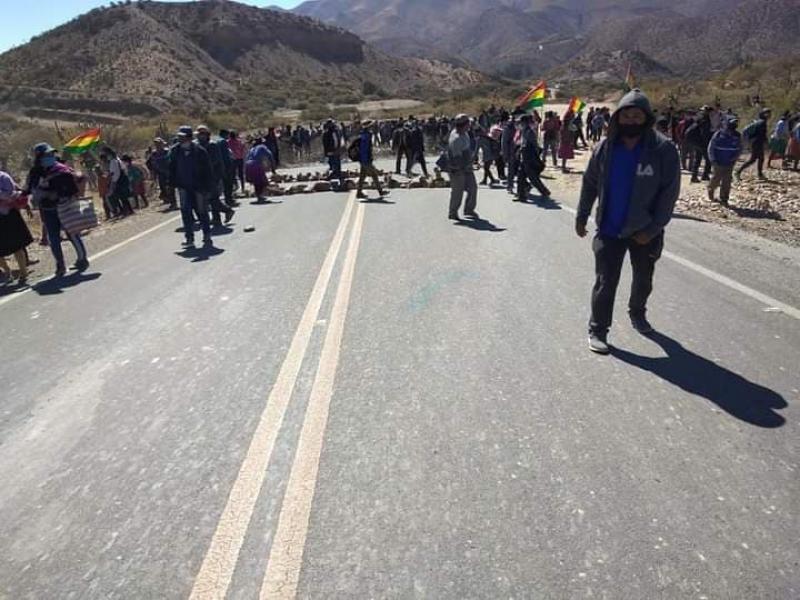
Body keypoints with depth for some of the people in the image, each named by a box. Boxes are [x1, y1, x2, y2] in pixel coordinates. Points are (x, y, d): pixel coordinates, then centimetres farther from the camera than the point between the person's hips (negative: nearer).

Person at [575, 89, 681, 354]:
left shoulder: (664, 150, -12)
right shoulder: (605, 148, -4)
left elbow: (669, 192, -11)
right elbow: (590, 184, 5)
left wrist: (653, 229, -16)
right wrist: (581, 217, 5)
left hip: (645, 231, 0)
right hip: (609, 230, 0)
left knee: (643, 280, 19)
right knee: (605, 282, -1)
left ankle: (637, 314, 45)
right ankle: (598, 330, 11)